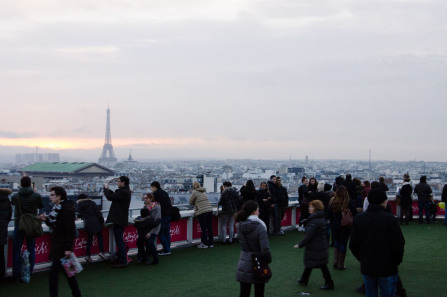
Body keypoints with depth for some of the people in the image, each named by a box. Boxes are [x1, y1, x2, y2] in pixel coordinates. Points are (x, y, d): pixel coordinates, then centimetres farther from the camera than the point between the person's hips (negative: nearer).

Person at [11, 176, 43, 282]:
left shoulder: (15, 196, -7)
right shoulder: (36, 196, -10)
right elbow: (40, 206, 9)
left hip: (18, 226, 0)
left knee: (16, 250, 7)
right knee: (31, 250, 11)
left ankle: (16, 275, 7)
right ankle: (29, 273, 13)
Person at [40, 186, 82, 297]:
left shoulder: (67, 210, -17)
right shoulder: (56, 208, 12)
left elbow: (71, 231, -20)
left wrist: (68, 248, -22)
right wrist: (46, 219, 2)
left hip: (63, 245, -10)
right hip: (57, 244, 10)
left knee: (53, 271, -9)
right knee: (67, 271, 15)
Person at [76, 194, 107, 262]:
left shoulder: (79, 205, 6)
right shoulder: (91, 203, 1)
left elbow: (79, 215, 16)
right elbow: (98, 213, -4)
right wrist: (102, 221, 3)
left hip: (87, 223, 2)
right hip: (96, 222, -2)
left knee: (89, 238, 11)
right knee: (99, 236, 7)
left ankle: (88, 255, 9)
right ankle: (101, 252, -4)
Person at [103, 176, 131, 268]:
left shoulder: (123, 192, -20)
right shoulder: (126, 191, 12)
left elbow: (110, 197, -18)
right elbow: (115, 196, 20)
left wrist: (106, 188, -2)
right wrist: (108, 189, 12)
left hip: (119, 220, -11)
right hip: (121, 219, 11)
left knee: (119, 240, -8)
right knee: (119, 240, 18)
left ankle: (123, 262, -6)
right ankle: (121, 259, 26)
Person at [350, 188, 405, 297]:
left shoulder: (358, 219, 1)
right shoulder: (390, 219, -13)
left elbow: (353, 245, 2)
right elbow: (398, 244, -14)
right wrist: (396, 261, 3)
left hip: (366, 267, 4)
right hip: (387, 268, -4)